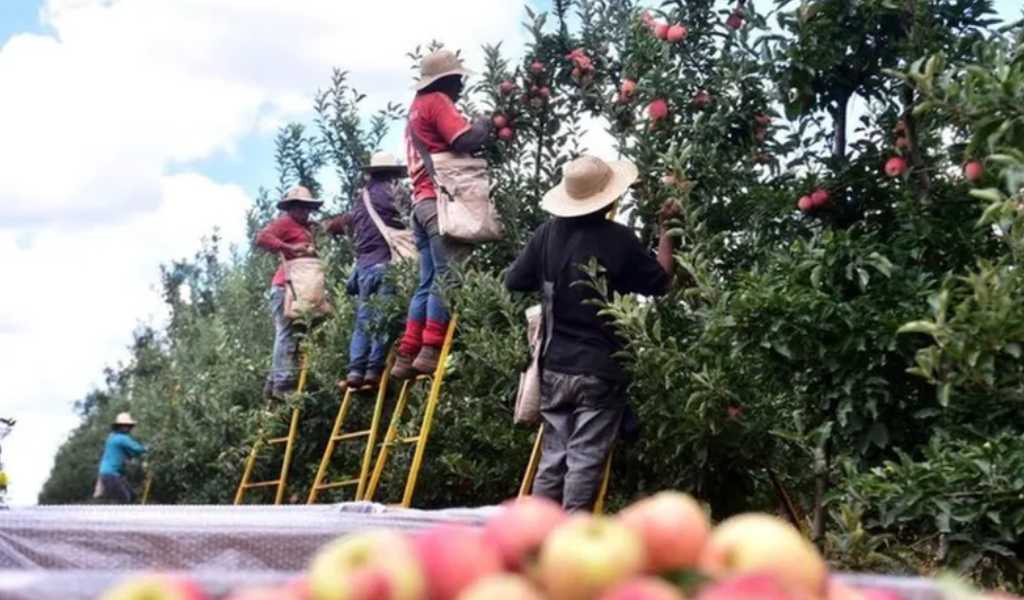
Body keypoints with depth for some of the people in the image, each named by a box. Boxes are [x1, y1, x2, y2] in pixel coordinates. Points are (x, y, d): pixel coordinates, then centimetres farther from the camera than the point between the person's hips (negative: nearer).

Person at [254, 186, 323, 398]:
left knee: (289, 336, 10)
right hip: (285, 287, -9)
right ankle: (283, 384, -14)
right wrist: (290, 248, -17)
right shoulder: (285, 222, 0)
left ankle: (274, 383, 15)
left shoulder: (306, 228, 25)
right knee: (287, 335, -12)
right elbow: (262, 238, -14)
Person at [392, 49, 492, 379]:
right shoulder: (437, 102, -1)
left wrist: (476, 128, 14)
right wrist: (484, 125, 4)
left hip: (422, 202, 9)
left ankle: (407, 355, 3)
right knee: (447, 276, -13)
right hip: (441, 201, -9)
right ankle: (431, 351, -18)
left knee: (428, 281, 7)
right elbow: (465, 139, -14)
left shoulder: (417, 107, 28)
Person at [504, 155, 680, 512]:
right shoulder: (618, 239, -11)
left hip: (555, 367, 4)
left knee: (553, 456, 12)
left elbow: (513, 281, 9)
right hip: (601, 370, -4)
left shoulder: (548, 234, 0)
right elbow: (660, 282, 0)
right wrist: (667, 229, 10)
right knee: (585, 460, 0)